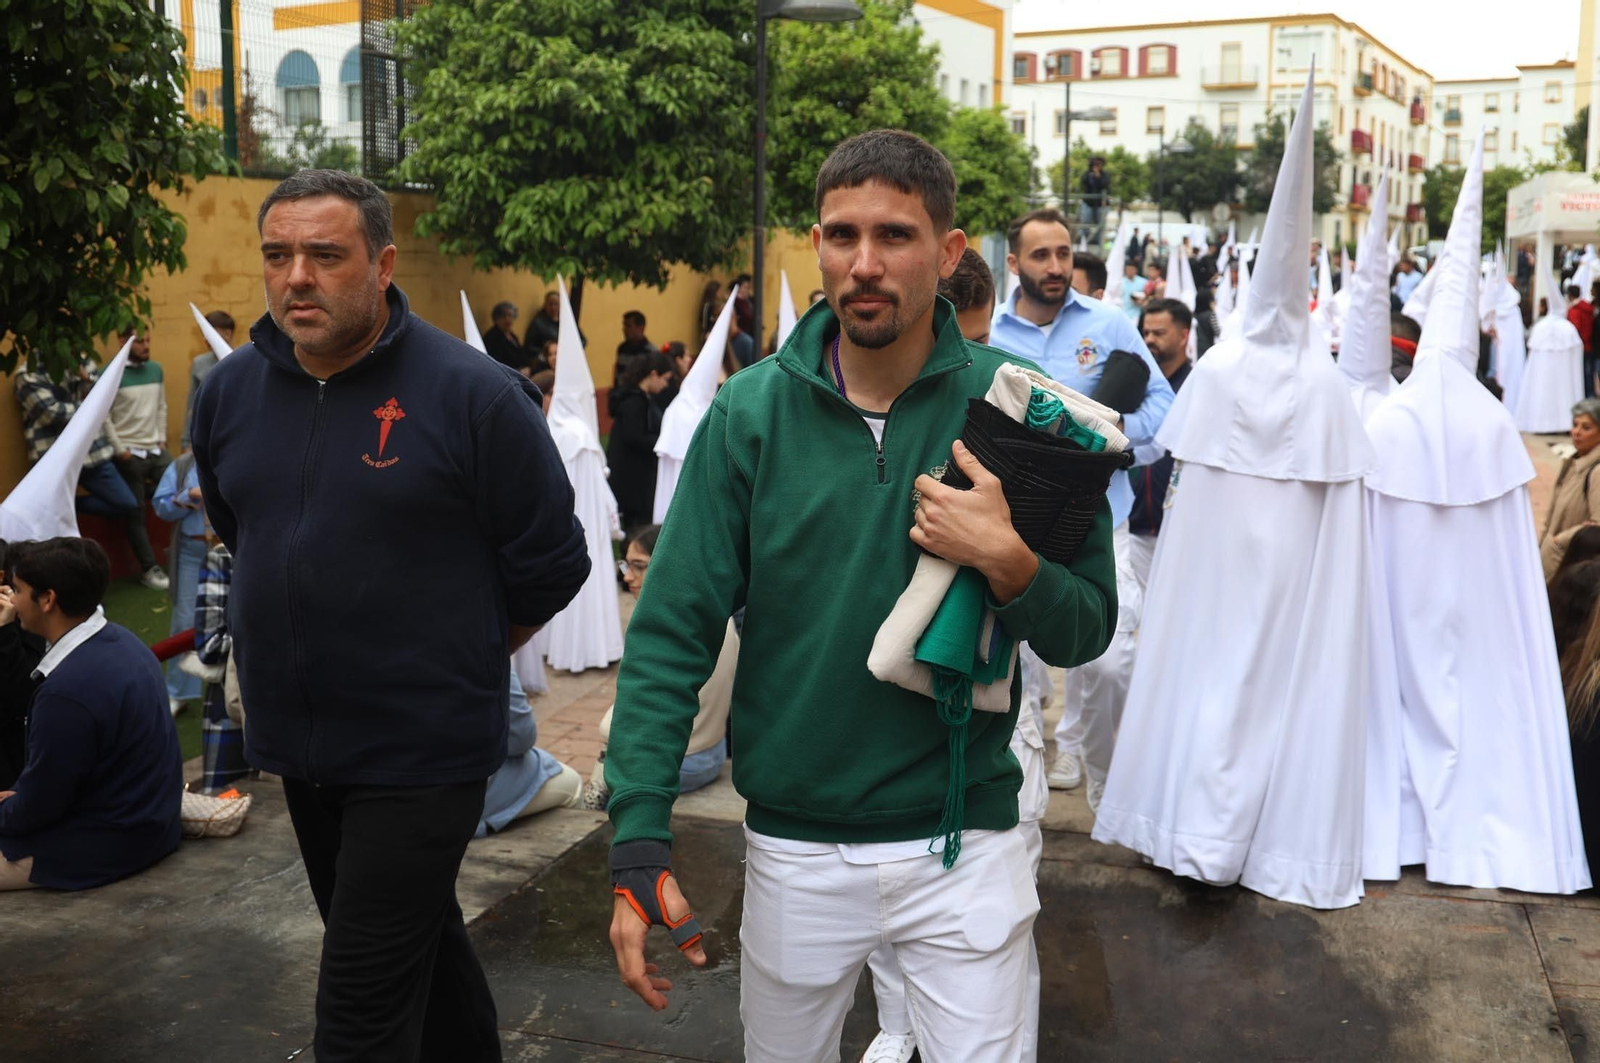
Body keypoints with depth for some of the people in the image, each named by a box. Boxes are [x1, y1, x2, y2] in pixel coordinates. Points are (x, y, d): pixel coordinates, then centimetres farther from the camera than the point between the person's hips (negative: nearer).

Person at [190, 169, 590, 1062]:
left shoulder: (471, 395, -15)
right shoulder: (229, 391, 3)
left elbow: (551, 562, -8)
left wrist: (456, 656, 2)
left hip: (422, 753, -6)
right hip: (297, 745, 6)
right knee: (423, 937, 24)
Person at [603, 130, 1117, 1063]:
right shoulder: (752, 411, -7)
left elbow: (1086, 631, -4)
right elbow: (673, 633, -8)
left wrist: (1008, 564, -25)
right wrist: (639, 840, -14)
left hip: (965, 841, -1)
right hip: (794, 843, 2)